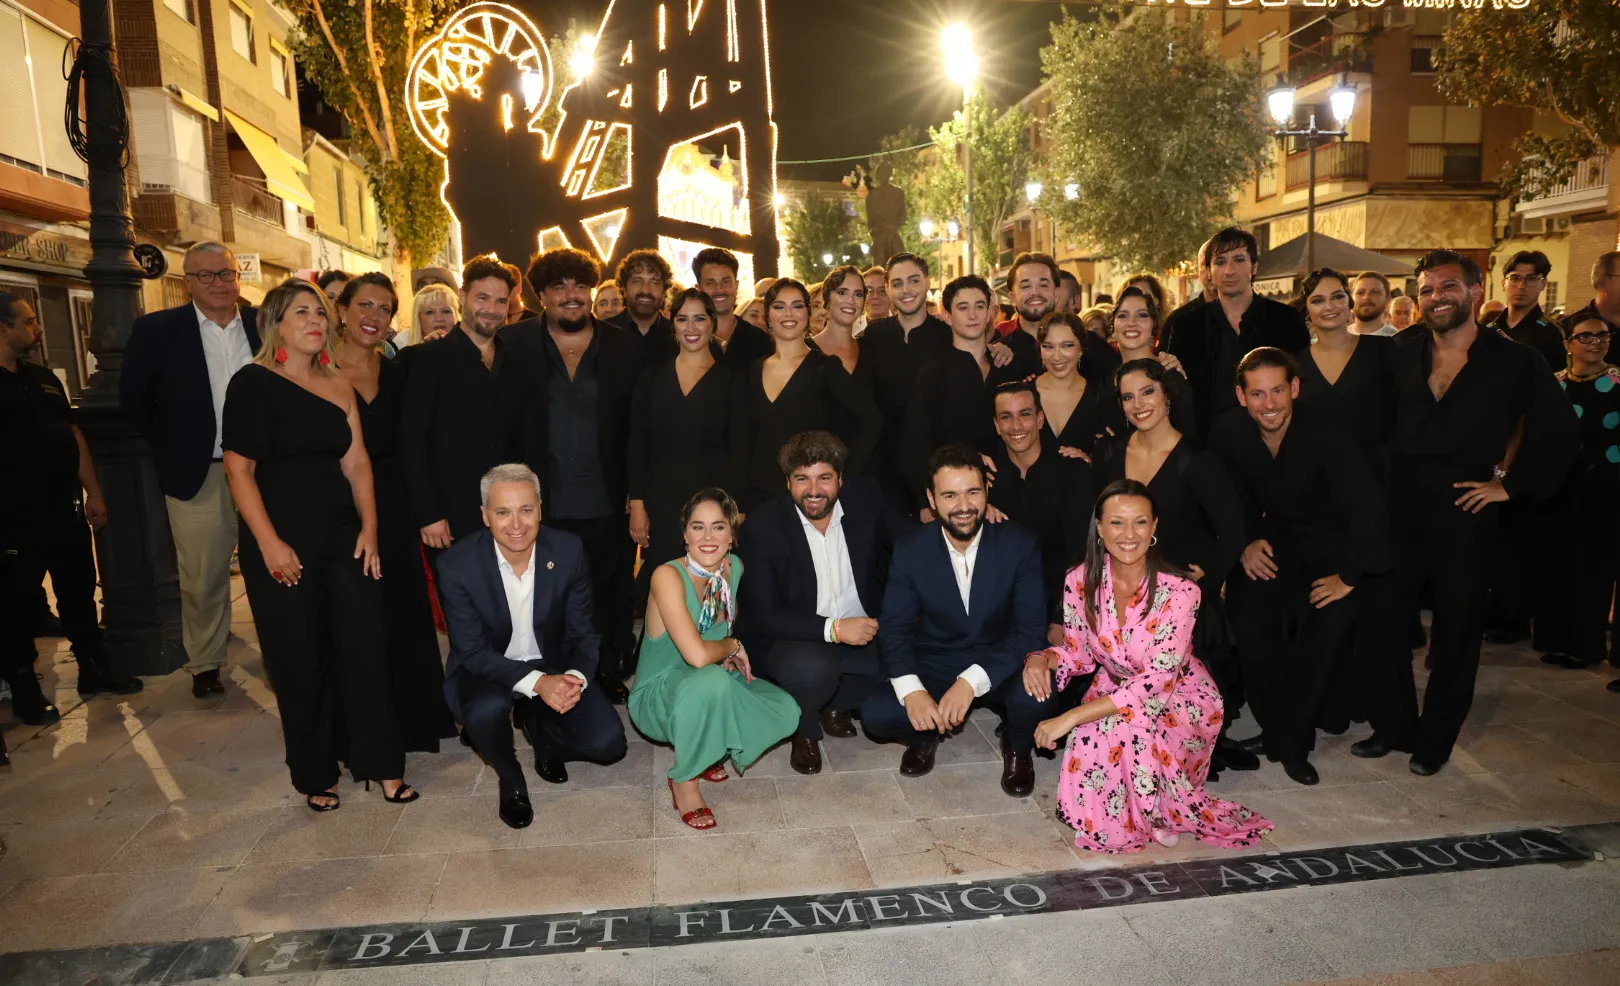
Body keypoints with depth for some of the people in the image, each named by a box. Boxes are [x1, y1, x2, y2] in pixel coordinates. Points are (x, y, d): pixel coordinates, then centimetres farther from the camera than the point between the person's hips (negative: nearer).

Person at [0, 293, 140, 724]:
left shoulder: (44, 378, 13)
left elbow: (73, 434, 17)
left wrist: (93, 492, 14)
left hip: (65, 507, 7)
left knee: (79, 592, 14)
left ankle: (93, 672, 26)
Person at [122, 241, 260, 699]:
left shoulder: (263, 324, 2)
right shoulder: (156, 330, -1)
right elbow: (133, 400, 5)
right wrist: (170, 451, 1)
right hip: (198, 474, -1)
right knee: (202, 578, 7)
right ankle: (204, 664, 23)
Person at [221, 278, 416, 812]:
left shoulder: (339, 387, 10)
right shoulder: (253, 382, -4)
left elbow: (356, 463, 7)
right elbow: (239, 469, -8)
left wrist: (369, 527, -3)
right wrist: (269, 544, -14)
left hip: (344, 537, 4)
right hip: (282, 544, -4)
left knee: (366, 647, 0)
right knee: (301, 662, 6)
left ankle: (381, 763, 14)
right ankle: (315, 774, 24)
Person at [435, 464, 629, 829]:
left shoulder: (568, 551, -14)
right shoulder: (456, 565, -20)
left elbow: (582, 633, -6)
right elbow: (471, 651, -17)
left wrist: (575, 677, -28)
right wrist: (537, 683, -32)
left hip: (554, 667, 2)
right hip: (486, 671, -2)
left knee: (608, 744, -16)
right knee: (487, 709, -36)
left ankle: (540, 730, 18)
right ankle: (510, 779, -2)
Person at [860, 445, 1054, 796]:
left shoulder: (1020, 545, -15)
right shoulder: (910, 550, -10)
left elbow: (1031, 630, -18)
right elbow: (894, 626, -8)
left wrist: (972, 681, -32)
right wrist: (911, 689, -28)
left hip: (999, 664, -1)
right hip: (933, 666, 1)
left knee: (1035, 692, -33)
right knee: (876, 714, -24)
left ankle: (1017, 747, 4)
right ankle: (926, 735, 13)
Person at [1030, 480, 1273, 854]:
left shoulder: (1179, 591, -25)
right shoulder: (1080, 581, -13)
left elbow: (1157, 680, -30)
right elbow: (1080, 652, 1)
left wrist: (1071, 718, -35)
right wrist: (1042, 658, -24)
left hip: (1179, 695, -3)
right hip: (1114, 689, 3)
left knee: (1120, 728, -32)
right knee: (1094, 737, -28)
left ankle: (1162, 813, -2)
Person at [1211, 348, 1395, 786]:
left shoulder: (1326, 433, -24)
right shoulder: (1228, 433, -12)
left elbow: (1367, 506, -27)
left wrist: (1349, 575, -28)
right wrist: (1246, 542, -8)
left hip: (1329, 543, -3)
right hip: (1272, 540, 3)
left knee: (1329, 623, -23)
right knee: (1249, 625, -18)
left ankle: (1293, 739, -3)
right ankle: (1277, 728, 4)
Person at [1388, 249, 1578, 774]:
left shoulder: (1515, 361, -1)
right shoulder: (1400, 352, 4)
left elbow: (1559, 431, 3)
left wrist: (1513, 484, -2)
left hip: (1464, 517, -1)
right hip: (1397, 511, 2)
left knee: (1455, 634, 9)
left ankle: (1434, 741, 25)